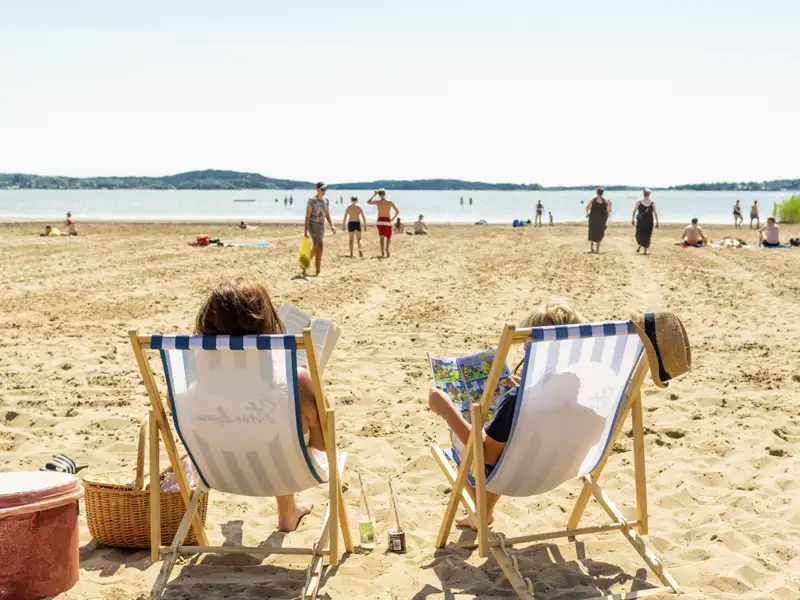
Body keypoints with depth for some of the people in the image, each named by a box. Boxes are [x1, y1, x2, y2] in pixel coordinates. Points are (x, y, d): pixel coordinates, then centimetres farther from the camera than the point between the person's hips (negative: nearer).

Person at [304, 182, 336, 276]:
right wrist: (306, 231, -17)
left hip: (321, 226, 8)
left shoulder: (325, 200, 10)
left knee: (315, 249, 11)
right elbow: (307, 215, -13)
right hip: (313, 225, -8)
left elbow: (327, 215, 16)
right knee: (319, 246, -19)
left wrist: (332, 226, 1)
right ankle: (318, 271, -12)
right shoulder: (312, 200, -11)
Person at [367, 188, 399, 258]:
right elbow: (397, 211, -2)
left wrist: (374, 195, 18)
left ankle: (382, 253, -1)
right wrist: (393, 218, 10)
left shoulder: (377, 202, -3)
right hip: (387, 221, -1)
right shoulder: (390, 202, -3)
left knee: (382, 237, 10)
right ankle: (387, 248, -21)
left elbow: (368, 202, 15)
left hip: (380, 221, 1)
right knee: (388, 238, 9)